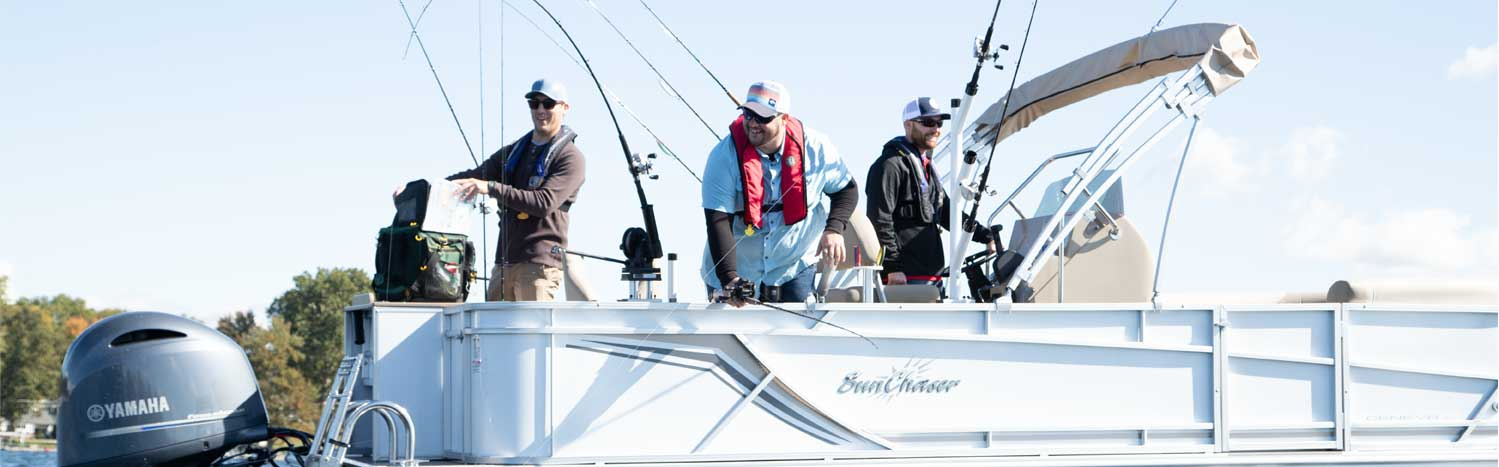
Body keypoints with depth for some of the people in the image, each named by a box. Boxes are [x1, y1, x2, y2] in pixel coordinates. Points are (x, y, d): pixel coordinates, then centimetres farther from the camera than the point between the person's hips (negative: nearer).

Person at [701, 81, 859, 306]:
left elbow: (847, 189, 4)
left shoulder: (815, 148, -12)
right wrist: (729, 278, -32)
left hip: (794, 270, 1)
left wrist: (834, 229, -15)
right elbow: (718, 221, -22)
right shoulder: (724, 155, -18)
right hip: (737, 268, -1)